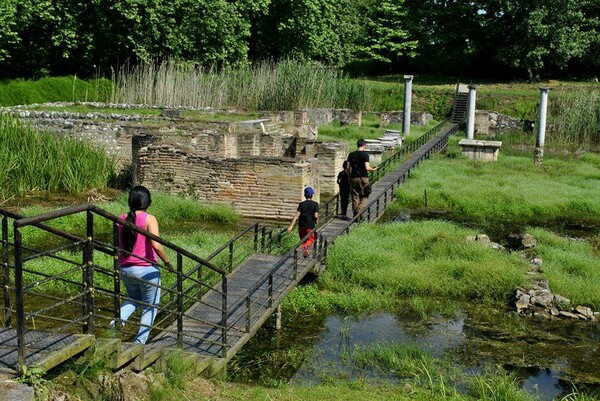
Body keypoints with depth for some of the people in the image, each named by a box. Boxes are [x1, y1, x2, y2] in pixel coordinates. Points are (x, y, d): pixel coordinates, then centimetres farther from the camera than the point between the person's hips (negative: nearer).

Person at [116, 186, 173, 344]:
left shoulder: (122, 219, 2)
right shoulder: (149, 219, -13)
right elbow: (156, 245, -23)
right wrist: (167, 262, -11)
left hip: (125, 270, 5)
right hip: (146, 270, -5)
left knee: (133, 298, 30)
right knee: (150, 307, 13)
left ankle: (120, 318, 2)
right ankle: (140, 342, 11)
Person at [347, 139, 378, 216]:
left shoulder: (351, 155, 4)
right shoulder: (365, 154, -9)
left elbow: (350, 168, 3)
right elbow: (367, 168, -16)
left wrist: (350, 178, 11)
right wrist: (373, 169, 3)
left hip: (354, 178, 4)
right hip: (363, 178, -4)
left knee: (355, 197, 10)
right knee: (364, 197, 6)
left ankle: (355, 214, 12)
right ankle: (359, 212, -13)